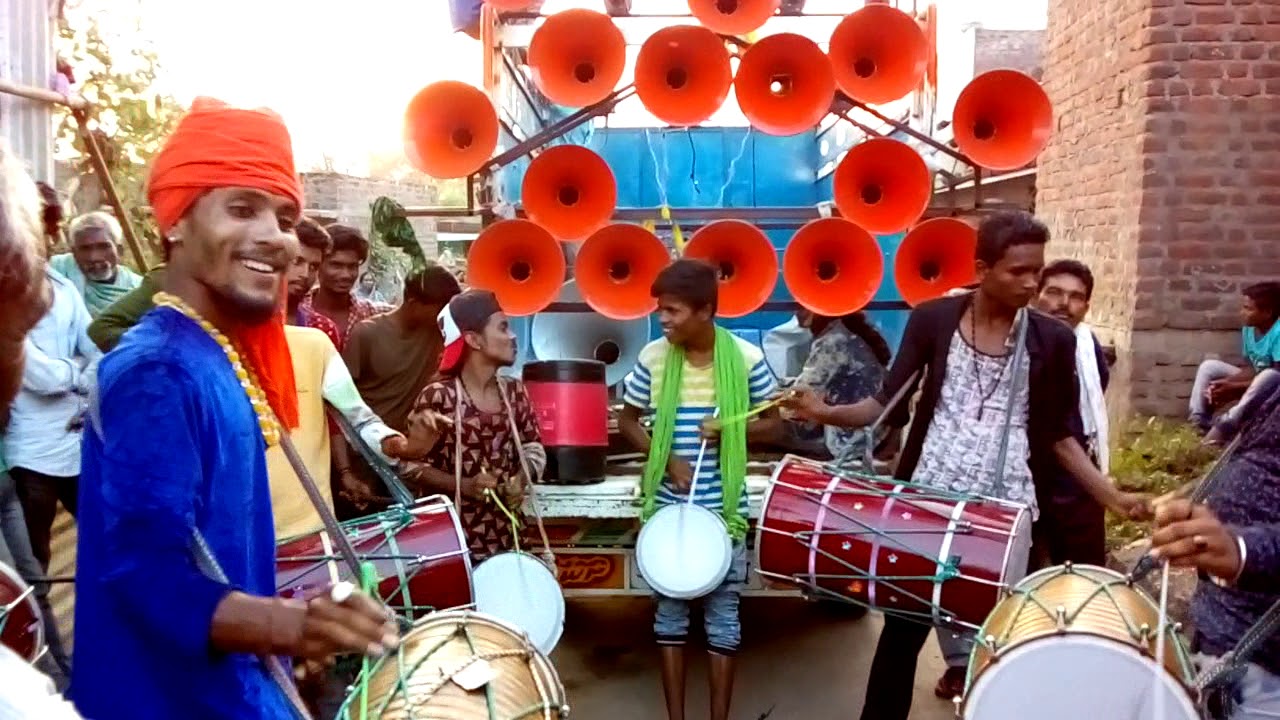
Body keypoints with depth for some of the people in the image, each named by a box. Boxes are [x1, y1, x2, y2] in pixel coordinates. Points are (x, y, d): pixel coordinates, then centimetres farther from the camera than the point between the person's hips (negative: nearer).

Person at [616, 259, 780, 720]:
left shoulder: (746, 358, -9)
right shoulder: (653, 357, -6)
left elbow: (772, 421, 2)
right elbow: (628, 421, 5)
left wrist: (730, 430, -17)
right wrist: (667, 458, -11)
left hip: (724, 510, -1)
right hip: (668, 508, 2)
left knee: (723, 614, 8)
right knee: (669, 609, 11)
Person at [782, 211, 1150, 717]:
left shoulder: (1052, 340, -1)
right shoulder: (932, 319, -3)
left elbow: (1059, 435, 6)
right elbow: (889, 405, -1)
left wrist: (1112, 495, -3)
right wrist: (827, 413, -17)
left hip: (1004, 509, 1)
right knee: (903, 625, 7)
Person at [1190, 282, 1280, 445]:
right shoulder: (1249, 329, -1)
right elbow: (1251, 369, 0)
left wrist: (1235, 389, -28)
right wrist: (1226, 383, -18)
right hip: (1253, 384, 8)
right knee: (1208, 366, 1)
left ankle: (1225, 427, -39)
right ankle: (1199, 424, -11)